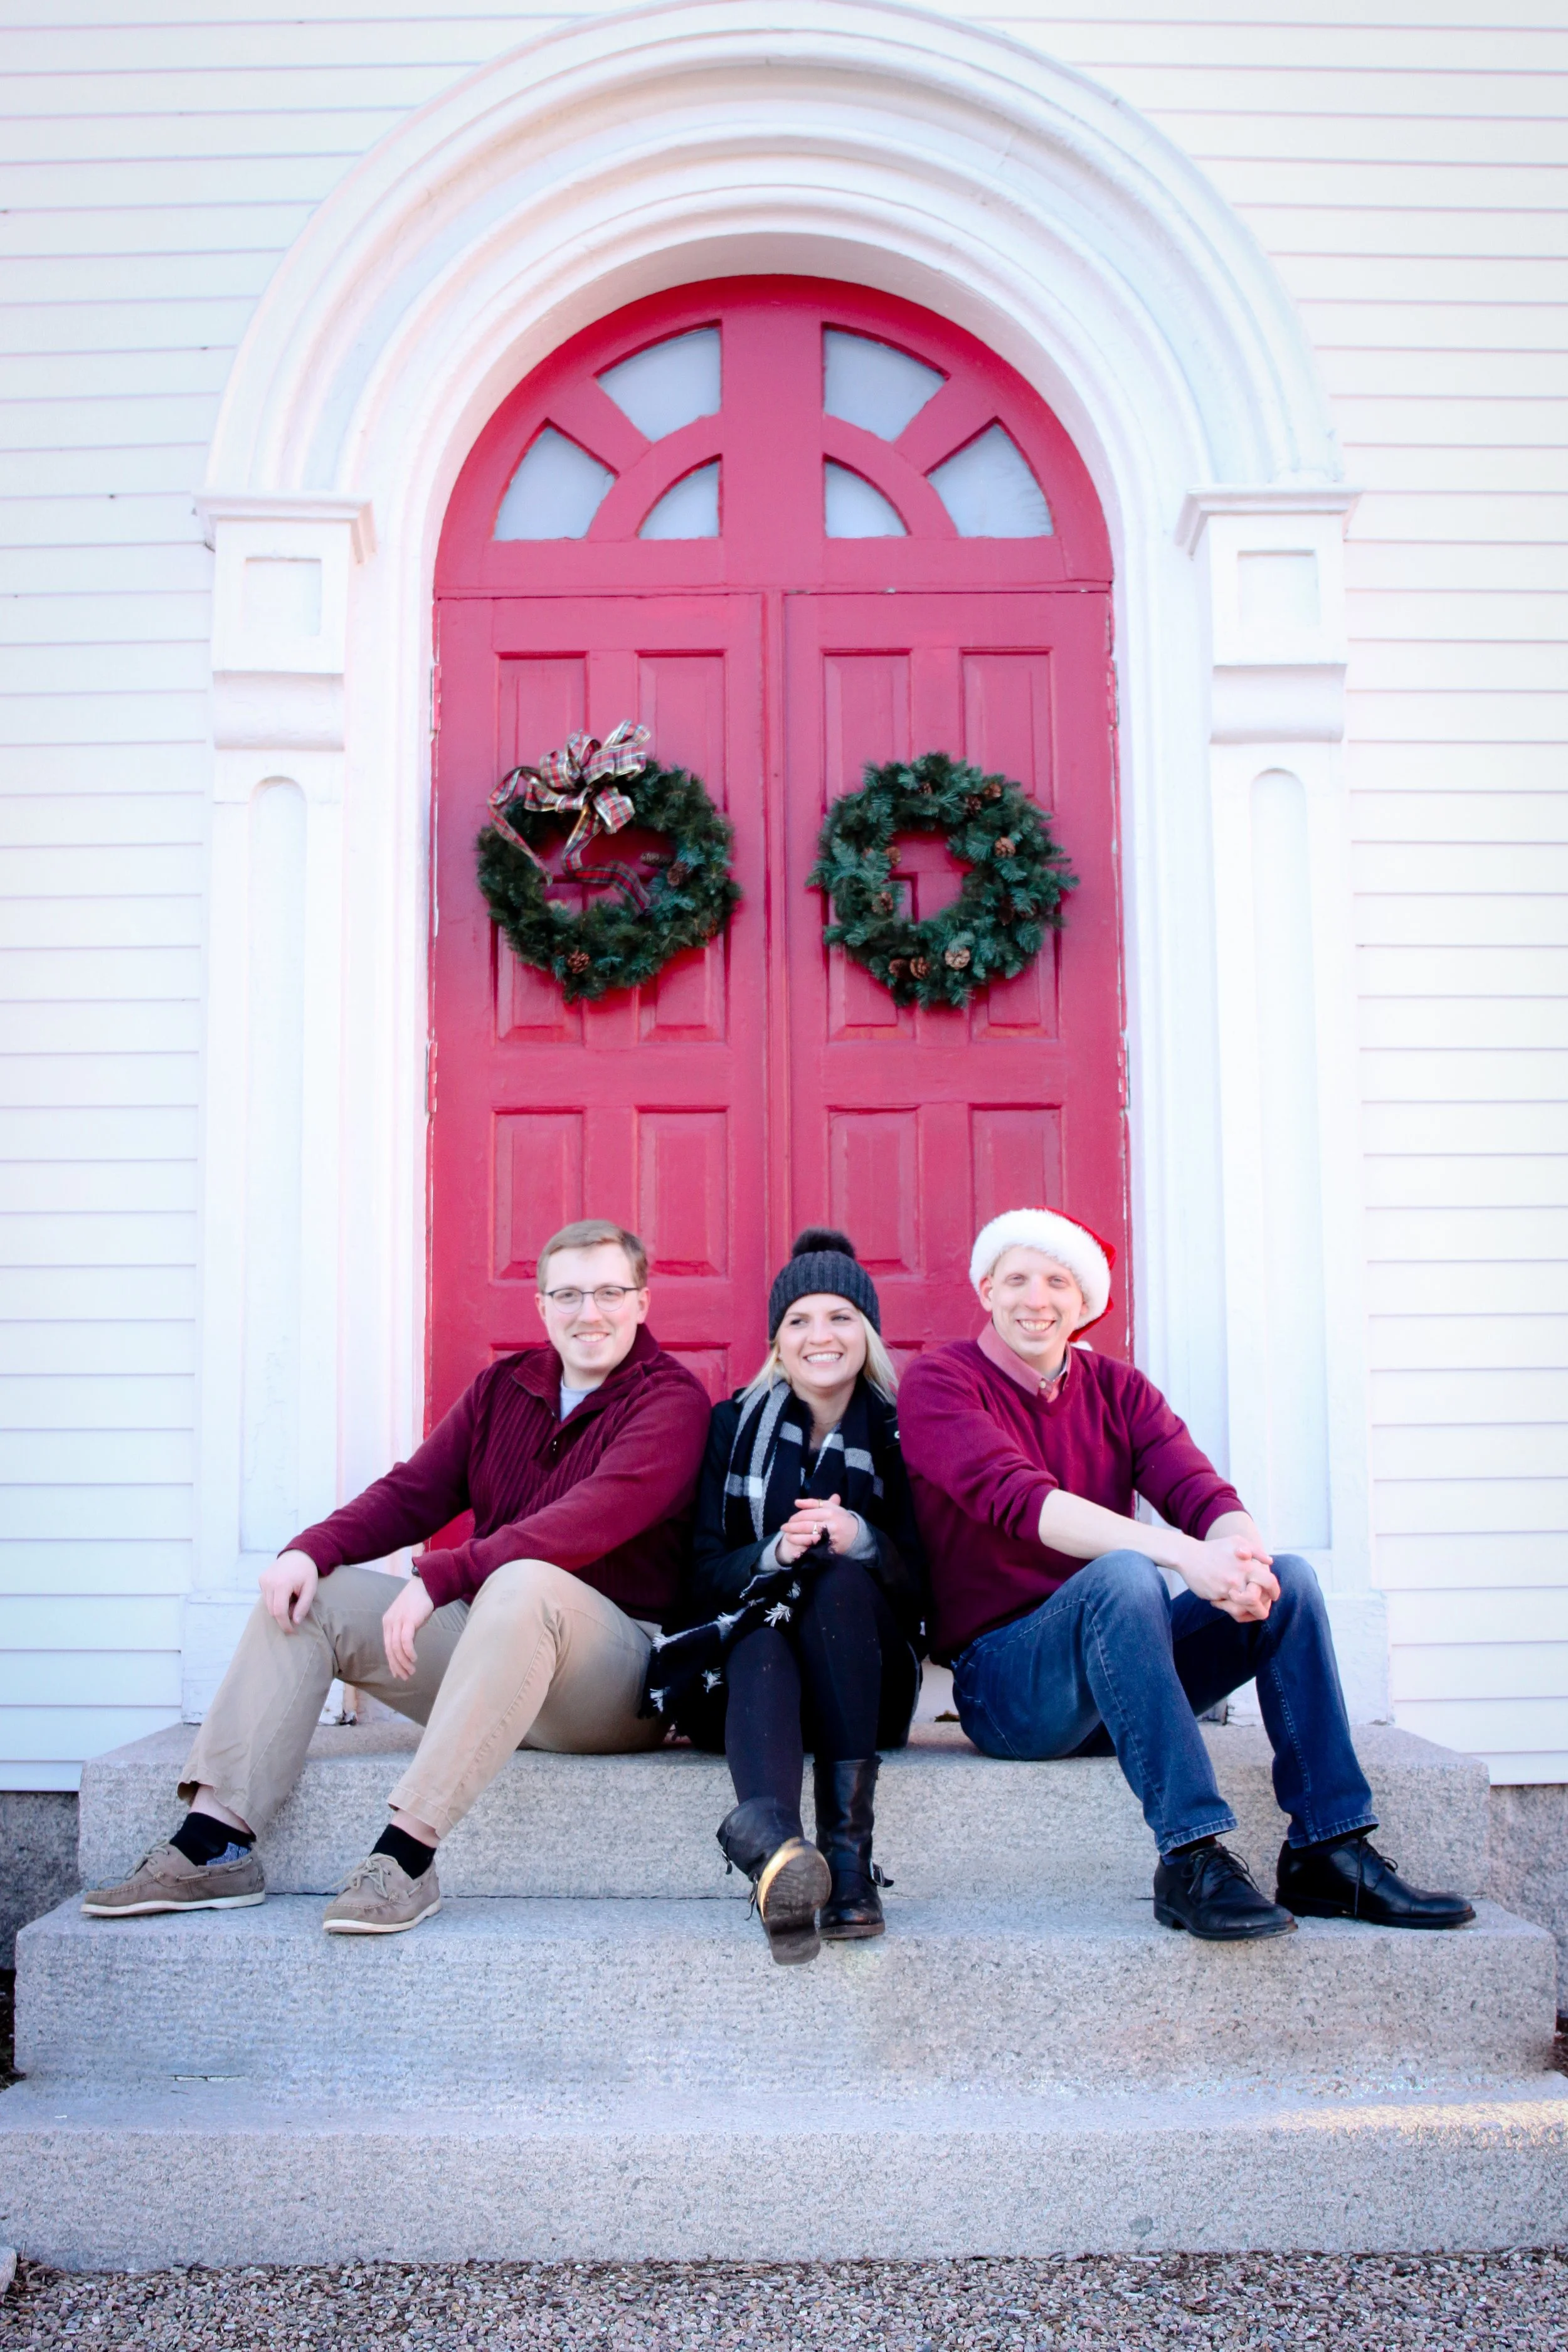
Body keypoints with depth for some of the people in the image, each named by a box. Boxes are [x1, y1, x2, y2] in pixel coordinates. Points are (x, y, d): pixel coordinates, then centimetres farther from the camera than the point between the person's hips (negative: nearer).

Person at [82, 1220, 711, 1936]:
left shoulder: (671, 1399, -8)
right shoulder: (503, 1387, 14)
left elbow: (594, 1516, -24)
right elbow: (412, 1493, 8)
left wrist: (441, 1577, -31)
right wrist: (313, 1549, -12)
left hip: (620, 1663, -7)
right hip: (485, 1638, 7)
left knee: (524, 1583, -38)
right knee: (309, 1592, -4)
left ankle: (406, 1853, -37)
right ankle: (214, 1843, -12)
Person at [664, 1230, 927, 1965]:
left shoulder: (898, 1433, 4)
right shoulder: (736, 1424, 6)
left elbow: (923, 1586, -2)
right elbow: (702, 1577, 0)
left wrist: (862, 1540, -23)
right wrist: (775, 1552, -21)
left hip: (865, 1679, 0)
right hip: (748, 1667, 0)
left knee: (843, 1580, -31)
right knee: (761, 1650, -35)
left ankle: (849, 1850, -40)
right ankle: (774, 1845, -66)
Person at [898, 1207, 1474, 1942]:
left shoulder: (1117, 1389, 12)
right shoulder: (940, 1382, -5)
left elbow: (1198, 1489, -4)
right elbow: (1018, 1497, -23)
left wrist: (1242, 1552, -30)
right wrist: (1182, 1555, -35)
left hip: (1119, 1673, 6)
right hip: (1005, 1678, -6)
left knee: (1288, 1580, -13)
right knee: (1122, 1574, -34)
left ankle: (1328, 1853, -13)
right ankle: (1191, 1860, -35)